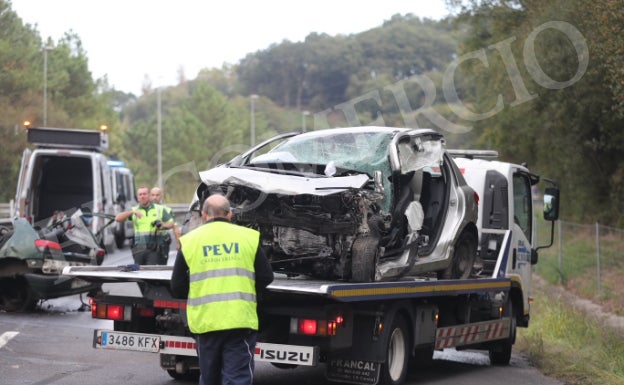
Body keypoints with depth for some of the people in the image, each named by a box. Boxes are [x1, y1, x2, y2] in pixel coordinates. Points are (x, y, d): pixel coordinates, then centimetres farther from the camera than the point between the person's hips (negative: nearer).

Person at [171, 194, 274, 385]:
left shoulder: (189, 241, 2)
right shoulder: (248, 237, 2)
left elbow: (177, 289, 3)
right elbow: (266, 277, 4)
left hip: (205, 321, 1)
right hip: (241, 320, -1)